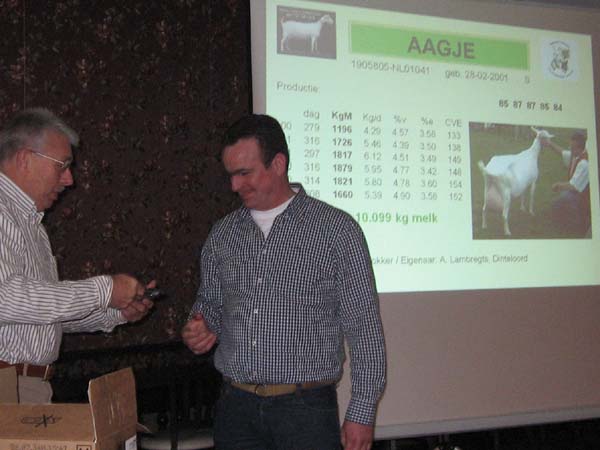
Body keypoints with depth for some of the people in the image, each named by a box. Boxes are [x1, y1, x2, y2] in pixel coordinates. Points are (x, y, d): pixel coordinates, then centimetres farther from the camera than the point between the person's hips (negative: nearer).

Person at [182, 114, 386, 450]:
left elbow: (364, 329, -6)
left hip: (306, 409, -4)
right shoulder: (223, 234, 7)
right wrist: (200, 329, -3)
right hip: (236, 408, 4)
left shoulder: (336, 229, -6)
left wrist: (362, 415, -7)